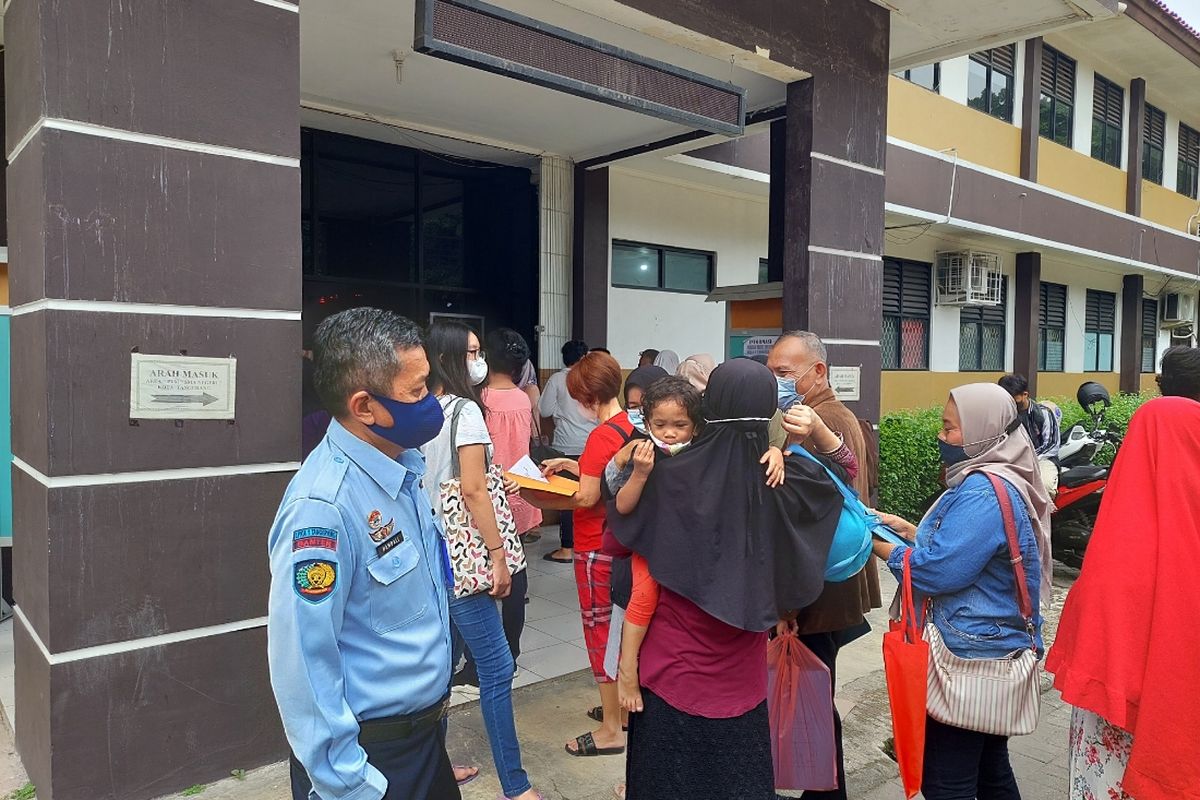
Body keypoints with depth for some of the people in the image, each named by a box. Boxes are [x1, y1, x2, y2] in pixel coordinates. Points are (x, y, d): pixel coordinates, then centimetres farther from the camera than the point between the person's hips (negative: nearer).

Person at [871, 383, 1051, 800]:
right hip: (993, 650, 10)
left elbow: (936, 572, -24)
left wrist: (878, 543, -11)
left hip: (970, 657, -10)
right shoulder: (1000, 481, 10)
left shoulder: (984, 493, -22)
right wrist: (906, 529, 8)